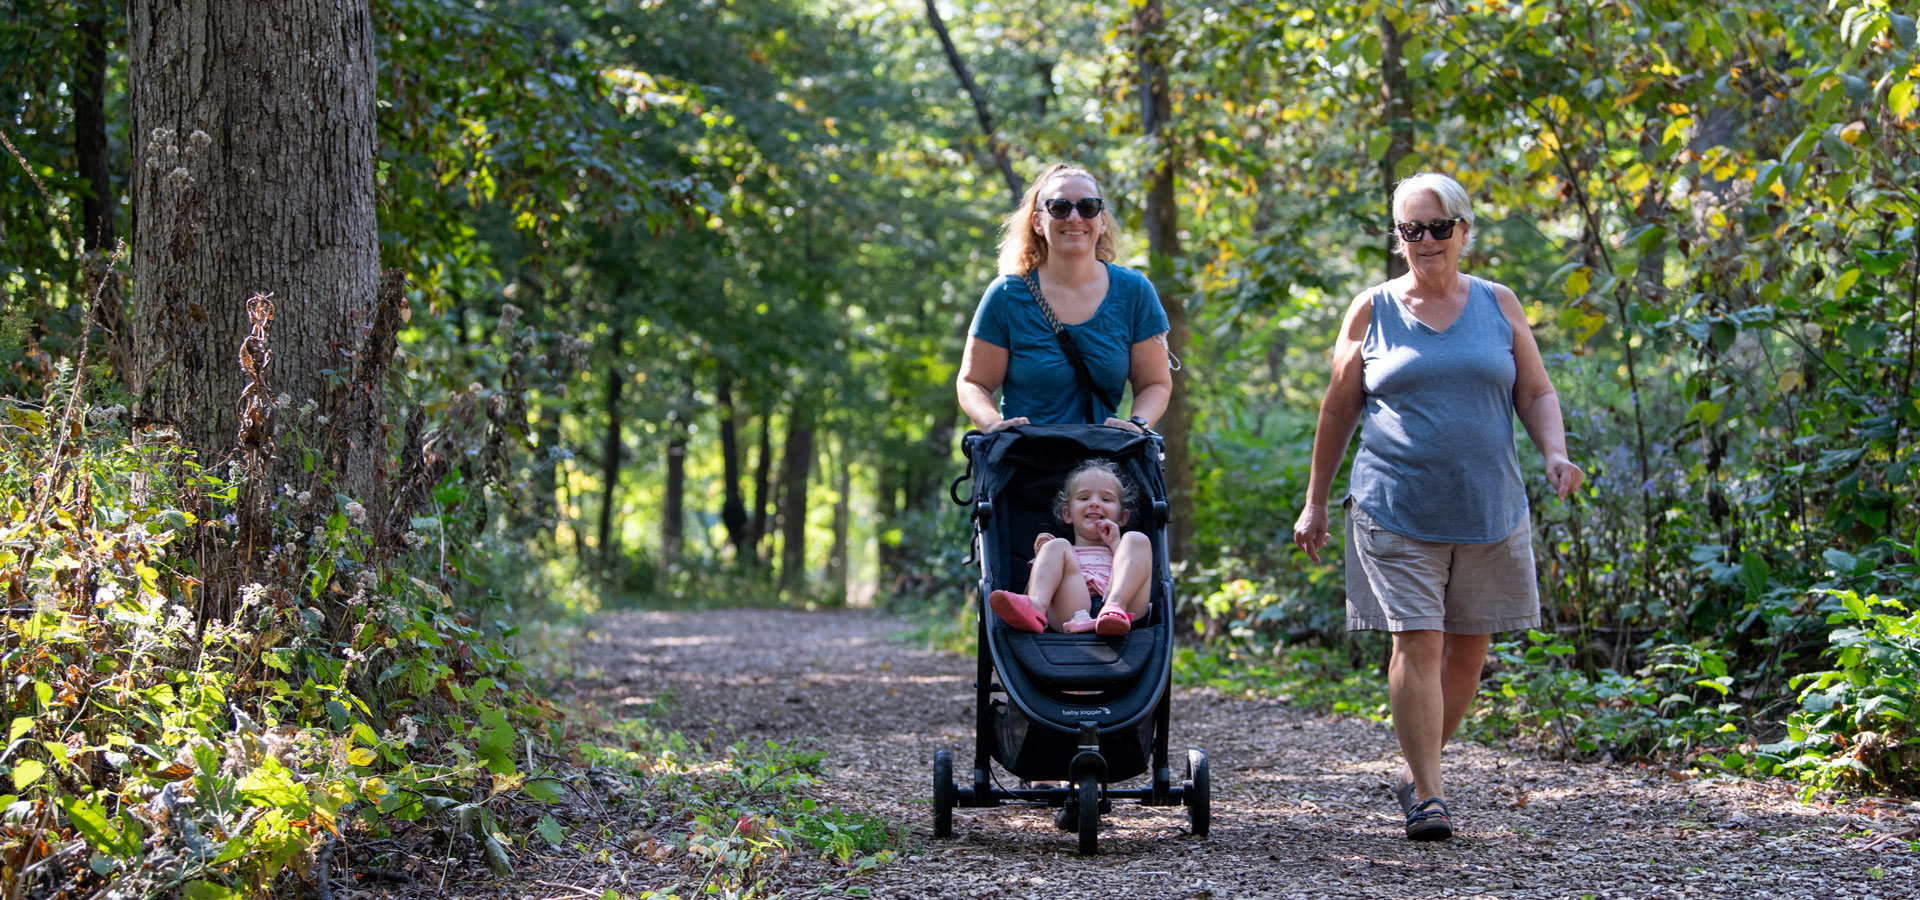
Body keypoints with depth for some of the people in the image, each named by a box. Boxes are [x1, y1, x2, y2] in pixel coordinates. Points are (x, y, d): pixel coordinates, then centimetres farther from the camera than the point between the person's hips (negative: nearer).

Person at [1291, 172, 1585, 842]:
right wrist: (1315, 502, 10)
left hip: (1488, 506, 2)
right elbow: (1338, 411, 10)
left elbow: (1536, 393, 10)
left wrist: (1555, 453, -9)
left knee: (1468, 647, 6)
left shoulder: (1498, 305, 8)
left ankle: (1416, 769, 24)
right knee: (1416, 643, -11)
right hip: (1398, 509, -2)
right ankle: (1427, 794, -8)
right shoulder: (1372, 310, 5)